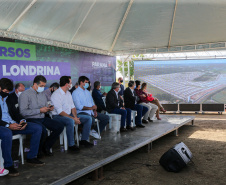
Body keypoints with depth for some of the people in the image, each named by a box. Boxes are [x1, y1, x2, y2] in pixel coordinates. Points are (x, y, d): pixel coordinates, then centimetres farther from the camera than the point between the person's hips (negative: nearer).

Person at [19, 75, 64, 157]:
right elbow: (23, 112, -17)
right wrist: (39, 110, -18)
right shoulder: (25, 94, -7)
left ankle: (46, 146, 4)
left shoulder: (42, 94, 18)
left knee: (60, 126, -10)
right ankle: (37, 150, -7)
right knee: (43, 130, -36)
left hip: (43, 118, 8)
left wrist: (49, 108, -2)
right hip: (31, 119, -8)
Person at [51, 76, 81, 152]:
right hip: (58, 116, -8)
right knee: (70, 121, -39)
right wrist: (73, 118, -25)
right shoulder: (56, 95, -15)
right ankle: (71, 145, -29)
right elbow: (60, 112, -21)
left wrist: (75, 117, -8)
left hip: (69, 115, 8)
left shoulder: (68, 93, 13)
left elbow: (72, 106, 12)